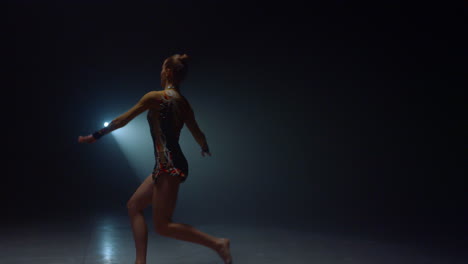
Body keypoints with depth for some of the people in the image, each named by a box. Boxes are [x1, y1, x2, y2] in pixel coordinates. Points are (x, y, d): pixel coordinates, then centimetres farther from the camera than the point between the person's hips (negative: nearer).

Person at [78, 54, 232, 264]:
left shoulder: (156, 97, -10)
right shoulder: (183, 102, 11)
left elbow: (122, 120, -4)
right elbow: (198, 135, 19)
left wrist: (95, 136, 7)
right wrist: (205, 149, 41)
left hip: (169, 166, -9)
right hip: (169, 166, 9)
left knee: (162, 226, 0)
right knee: (134, 205, 16)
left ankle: (217, 243, -1)